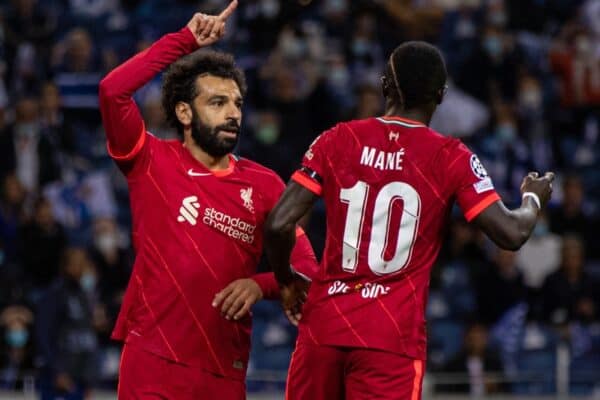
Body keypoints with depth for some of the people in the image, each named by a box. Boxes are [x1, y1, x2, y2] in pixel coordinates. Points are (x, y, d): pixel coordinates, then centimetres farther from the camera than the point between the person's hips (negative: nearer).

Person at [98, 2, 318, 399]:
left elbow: (305, 267, 4)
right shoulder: (152, 164, 2)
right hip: (153, 362, -3)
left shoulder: (264, 185, 8)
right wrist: (185, 41, -9)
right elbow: (113, 90, -13)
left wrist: (261, 285, -17)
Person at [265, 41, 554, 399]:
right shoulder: (451, 158, -3)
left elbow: (280, 224, -3)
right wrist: (533, 199, 17)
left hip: (324, 323, 3)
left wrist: (287, 282, 16)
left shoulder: (338, 141, 3)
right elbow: (512, 233, -6)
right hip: (394, 336, -3)